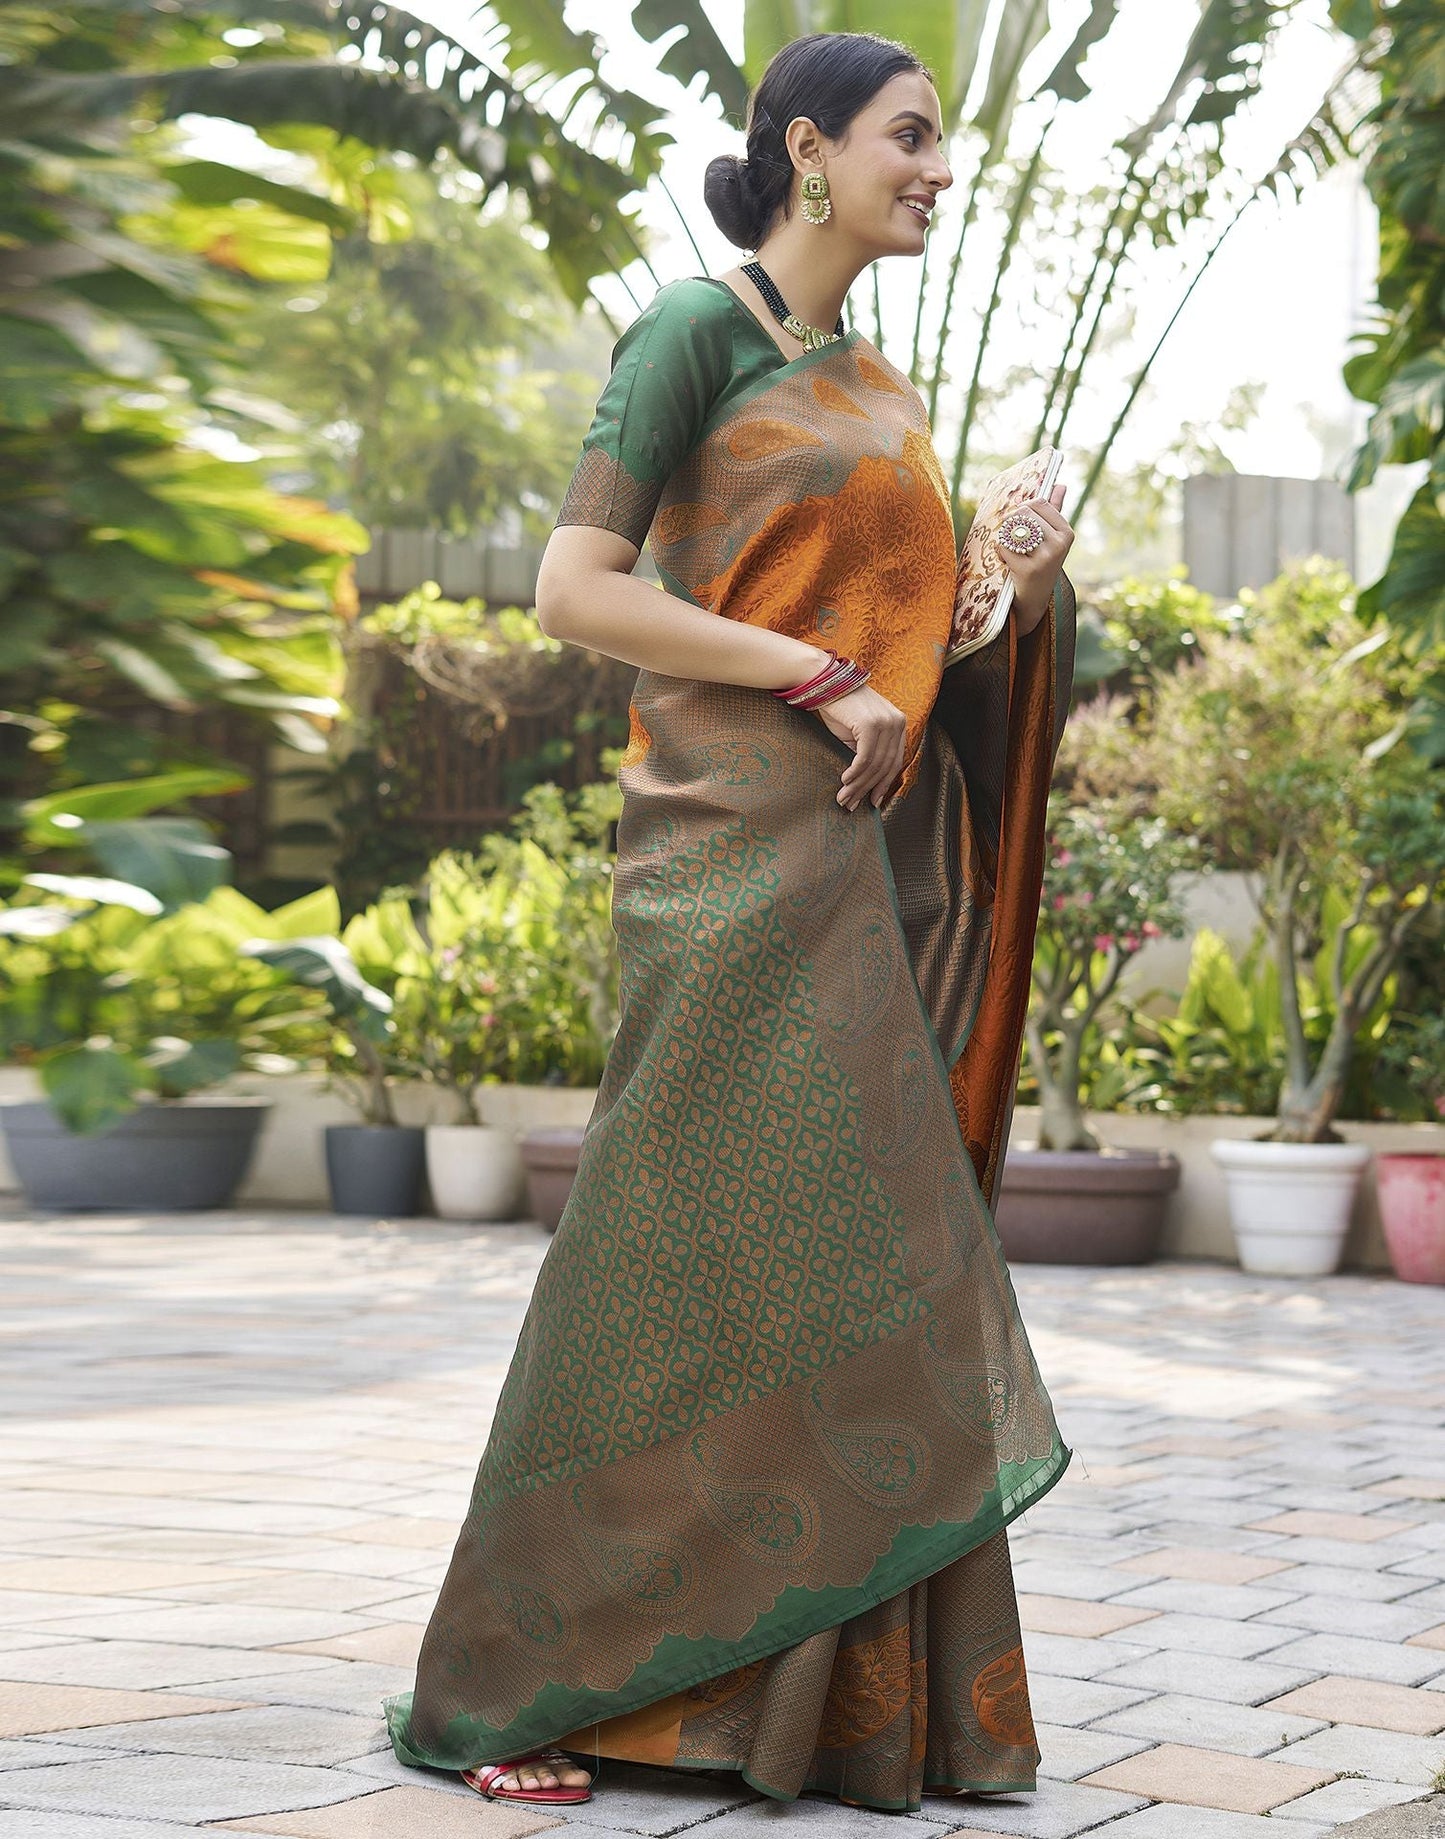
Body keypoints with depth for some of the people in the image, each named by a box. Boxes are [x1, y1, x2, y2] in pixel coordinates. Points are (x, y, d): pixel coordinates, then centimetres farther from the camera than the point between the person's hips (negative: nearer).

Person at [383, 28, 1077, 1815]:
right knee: (699, 1261, -7)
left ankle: (830, 1703, 11)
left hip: (876, 862, 8)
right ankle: (523, 1681, 4)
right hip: (737, 848, -8)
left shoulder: (879, 388, 19)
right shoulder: (695, 330, -4)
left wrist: (1020, 587, 3)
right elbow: (572, 591, -12)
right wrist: (821, 680, -15)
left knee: (854, 1274, 5)